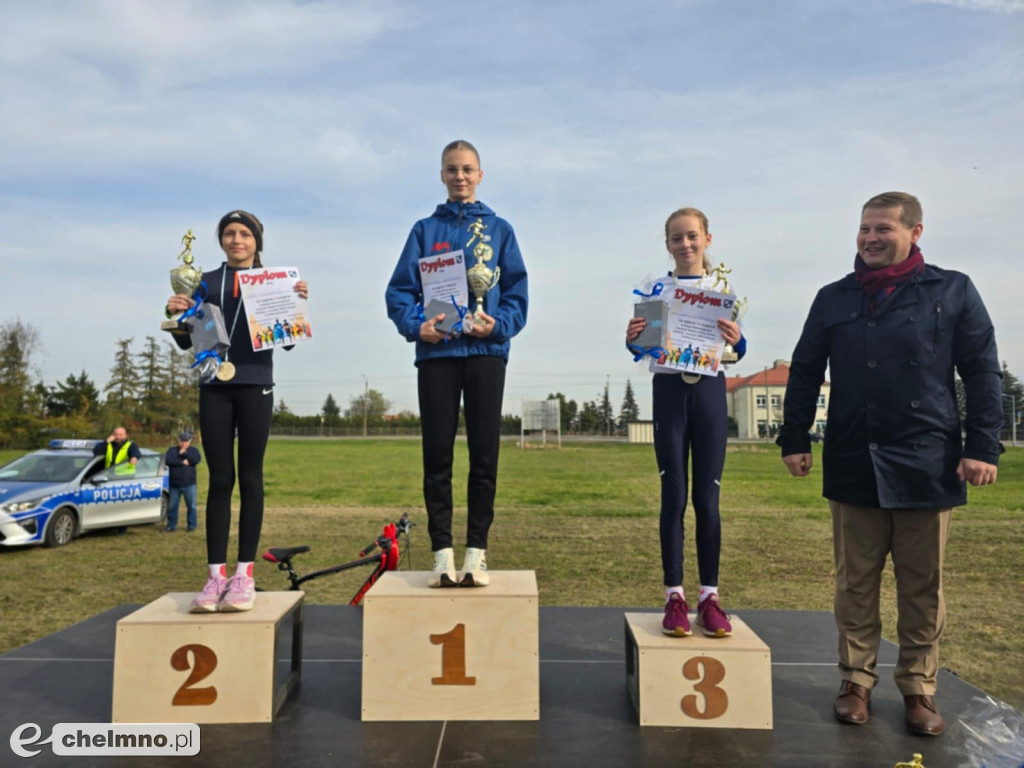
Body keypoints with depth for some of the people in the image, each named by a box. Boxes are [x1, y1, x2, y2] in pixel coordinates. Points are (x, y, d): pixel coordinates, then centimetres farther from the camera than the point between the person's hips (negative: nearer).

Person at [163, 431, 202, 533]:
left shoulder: (193, 450, 8)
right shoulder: (172, 450, 8)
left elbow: (197, 460, -12)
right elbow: (167, 461, -10)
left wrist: (184, 453, -13)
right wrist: (182, 462, -14)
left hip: (189, 484, -1)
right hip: (174, 484, 1)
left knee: (191, 505, -2)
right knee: (172, 506, 6)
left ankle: (191, 526, 7)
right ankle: (171, 526, 18)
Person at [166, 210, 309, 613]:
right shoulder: (207, 282, 12)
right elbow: (187, 341, 12)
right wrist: (175, 314, -8)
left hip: (254, 385, -2)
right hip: (214, 386, 2)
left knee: (250, 479, 0)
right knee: (219, 480, 2)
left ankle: (244, 574, 4)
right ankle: (216, 574, 5)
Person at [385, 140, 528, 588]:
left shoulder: (499, 230, 12)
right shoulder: (425, 230, 13)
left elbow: (517, 292, 6)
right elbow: (400, 289, 6)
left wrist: (499, 325, -12)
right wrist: (416, 325, -12)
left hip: (486, 352, 0)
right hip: (436, 352, 0)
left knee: (484, 456, 1)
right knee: (437, 457, 1)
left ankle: (476, 551, 10)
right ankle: (442, 552, 10)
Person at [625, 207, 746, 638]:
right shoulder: (656, 290, 6)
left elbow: (738, 351, 2)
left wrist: (737, 340, -22)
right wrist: (632, 339, -19)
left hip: (709, 391, 0)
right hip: (669, 391, 0)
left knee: (707, 499, 2)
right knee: (673, 497, 1)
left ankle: (709, 596, 12)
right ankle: (675, 596, 8)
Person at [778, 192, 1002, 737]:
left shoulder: (952, 291, 4)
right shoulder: (834, 298, 10)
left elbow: (982, 373, 1)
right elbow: (804, 374, 10)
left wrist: (983, 446, -7)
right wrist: (794, 439, 4)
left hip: (927, 465, -1)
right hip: (853, 464, 2)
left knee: (923, 588, 9)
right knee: (855, 583, 9)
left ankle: (919, 688, 23)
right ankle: (856, 681, 22)